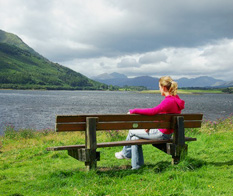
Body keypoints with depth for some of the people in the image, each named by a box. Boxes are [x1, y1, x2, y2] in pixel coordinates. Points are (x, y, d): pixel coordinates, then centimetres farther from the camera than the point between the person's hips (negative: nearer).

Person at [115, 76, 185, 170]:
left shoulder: (169, 101, -24)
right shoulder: (176, 99, 8)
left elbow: (153, 111, -34)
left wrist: (134, 111, -25)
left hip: (161, 134, -9)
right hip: (166, 132, 9)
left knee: (132, 131, 6)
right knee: (135, 138, 10)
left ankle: (125, 153, 30)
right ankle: (136, 166, 15)